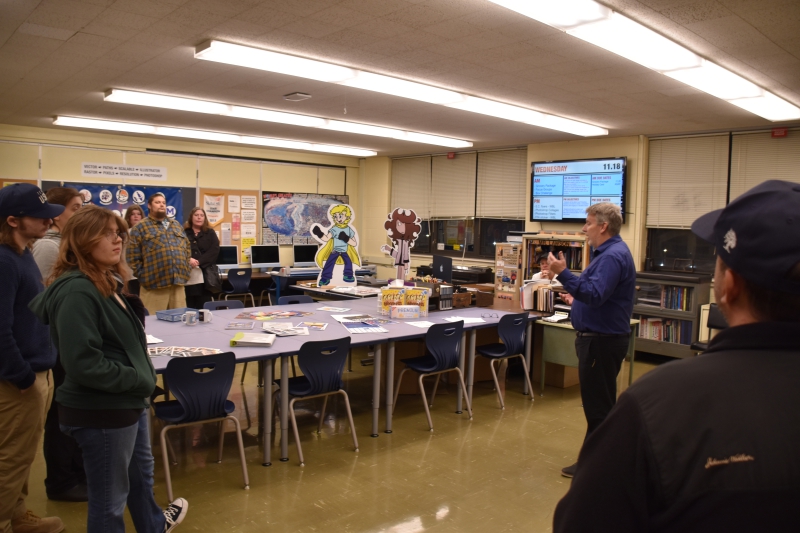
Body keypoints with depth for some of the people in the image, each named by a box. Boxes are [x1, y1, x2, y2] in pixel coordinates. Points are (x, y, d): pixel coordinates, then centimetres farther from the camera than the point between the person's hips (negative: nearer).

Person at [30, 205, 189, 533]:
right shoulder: (76, 290, -23)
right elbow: (82, 363, -28)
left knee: (141, 472, 30)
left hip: (125, 401, 11)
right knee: (110, 494, 8)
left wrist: (141, 379, 8)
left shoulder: (106, 283, 8)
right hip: (101, 411, -11)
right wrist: (139, 380, -19)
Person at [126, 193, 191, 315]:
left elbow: (187, 248, 21)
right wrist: (143, 275, -6)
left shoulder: (176, 225, 19)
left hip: (178, 283, 5)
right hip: (154, 284, -5)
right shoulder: (140, 227, 2)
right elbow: (132, 256, -2)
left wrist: (186, 269, 11)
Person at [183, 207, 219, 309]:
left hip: (205, 274, 0)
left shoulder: (210, 233, 13)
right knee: (189, 308, 1)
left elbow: (214, 251, -1)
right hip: (187, 275, 0)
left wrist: (199, 262, -14)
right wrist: (188, 260, -19)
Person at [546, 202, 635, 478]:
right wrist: (578, 297, 24)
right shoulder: (608, 252, 14)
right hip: (598, 337, 11)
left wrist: (564, 274, -34)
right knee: (599, 402, 19)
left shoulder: (613, 256, -20)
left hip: (602, 341, -11)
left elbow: (596, 294, -31)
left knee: (598, 404, -2)